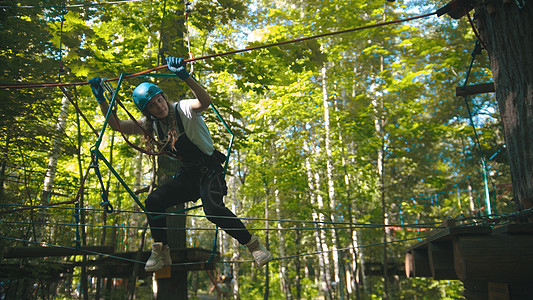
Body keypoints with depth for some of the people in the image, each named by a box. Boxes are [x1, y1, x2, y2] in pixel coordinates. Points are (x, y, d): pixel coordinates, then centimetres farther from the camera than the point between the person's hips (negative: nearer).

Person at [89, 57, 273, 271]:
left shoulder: (184, 109, -15)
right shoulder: (151, 124, 2)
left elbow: (205, 101, -38)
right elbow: (117, 125, -2)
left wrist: (185, 77, -51)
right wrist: (101, 99, -13)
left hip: (210, 171, -6)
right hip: (186, 175, 6)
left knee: (212, 208, -29)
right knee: (153, 201, -12)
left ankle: (253, 245, -10)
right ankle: (161, 253, 6)